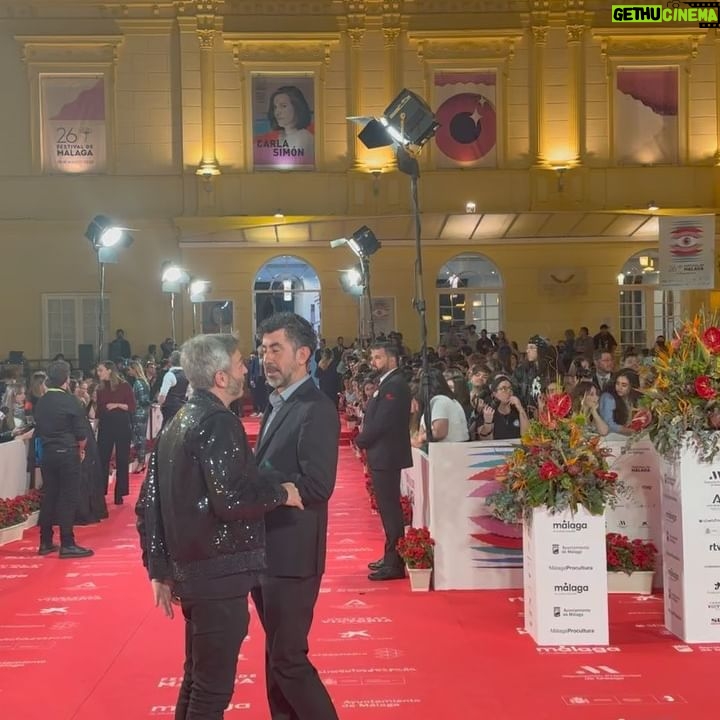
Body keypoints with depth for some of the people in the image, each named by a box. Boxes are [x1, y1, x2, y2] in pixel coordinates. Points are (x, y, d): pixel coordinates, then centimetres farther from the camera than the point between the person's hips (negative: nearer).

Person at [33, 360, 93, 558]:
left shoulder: (40, 402, 4)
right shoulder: (70, 401, -13)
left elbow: (38, 429, 8)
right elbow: (82, 432, -12)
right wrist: (81, 449, 5)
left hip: (47, 453, 6)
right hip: (68, 453, -6)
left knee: (48, 495, 11)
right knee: (68, 497, -2)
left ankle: (46, 542, 17)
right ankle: (67, 544, -1)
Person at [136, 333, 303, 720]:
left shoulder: (176, 424, 13)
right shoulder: (218, 424, -15)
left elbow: (147, 505, 14)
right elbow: (232, 500, -27)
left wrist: (158, 571, 16)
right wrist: (281, 493, -9)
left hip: (190, 572, 9)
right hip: (218, 575, -9)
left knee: (197, 679, 21)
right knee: (213, 687, 0)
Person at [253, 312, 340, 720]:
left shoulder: (315, 410, -16)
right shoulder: (278, 405, 13)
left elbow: (317, 486, -25)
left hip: (292, 555, -9)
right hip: (267, 551, 9)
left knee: (288, 659, -2)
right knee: (276, 654, 19)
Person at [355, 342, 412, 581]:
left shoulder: (394, 385, -17)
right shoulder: (389, 382, 15)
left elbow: (381, 422, -22)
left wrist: (360, 441, -8)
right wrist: (364, 440, 1)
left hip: (386, 456, -10)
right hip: (383, 455, 10)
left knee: (390, 508, -5)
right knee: (389, 508, 15)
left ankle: (395, 564, 0)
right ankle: (391, 557, 25)